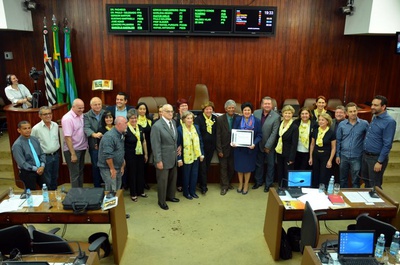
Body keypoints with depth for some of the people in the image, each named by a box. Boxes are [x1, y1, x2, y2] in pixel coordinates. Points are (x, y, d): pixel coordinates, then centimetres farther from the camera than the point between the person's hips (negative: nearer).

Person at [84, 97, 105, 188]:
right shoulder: (86, 116, 1)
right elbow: (86, 128, -15)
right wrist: (94, 134, -34)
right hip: (94, 145, -1)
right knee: (95, 166, 8)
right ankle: (97, 186, 21)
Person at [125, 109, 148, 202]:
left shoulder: (140, 128, 4)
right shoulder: (125, 129, -12)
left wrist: (146, 154, 12)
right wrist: (123, 158, -10)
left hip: (140, 154, 5)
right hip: (130, 155, -5)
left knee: (141, 173, 13)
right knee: (132, 174, 7)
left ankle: (141, 191, 31)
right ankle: (133, 194, 22)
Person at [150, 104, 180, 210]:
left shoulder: (174, 122, 5)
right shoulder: (157, 126, -17)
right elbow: (155, 145, -18)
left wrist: (177, 149, 9)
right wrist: (158, 161, -17)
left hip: (173, 158, 7)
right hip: (164, 159, -7)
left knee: (173, 179, 19)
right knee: (163, 181, 7)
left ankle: (170, 196, 39)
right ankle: (161, 201, 25)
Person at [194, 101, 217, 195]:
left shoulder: (215, 119, 6)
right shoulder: (198, 119, -9)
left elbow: (216, 132, 10)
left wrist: (215, 144, 3)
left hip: (211, 146, 5)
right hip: (202, 146, -5)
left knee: (207, 166, 14)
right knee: (202, 166, -2)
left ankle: (202, 183, 31)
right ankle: (203, 186, 7)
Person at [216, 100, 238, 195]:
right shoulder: (220, 119, -8)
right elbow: (218, 136, -9)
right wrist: (219, 150, -11)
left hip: (234, 148, 2)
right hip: (223, 148, -2)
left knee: (232, 167, 12)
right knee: (223, 167, 6)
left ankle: (228, 183, 33)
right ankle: (224, 186, 17)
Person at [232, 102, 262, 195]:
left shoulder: (256, 121, -6)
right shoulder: (237, 120, -4)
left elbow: (259, 135, -5)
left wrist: (254, 143, -21)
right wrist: (233, 142, -20)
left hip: (250, 148, -1)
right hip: (239, 147, 1)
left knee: (248, 166, 12)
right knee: (239, 166, 11)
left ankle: (246, 184, 32)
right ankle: (240, 184, 33)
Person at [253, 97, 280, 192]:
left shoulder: (276, 116, -16)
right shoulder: (256, 113, -5)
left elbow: (274, 133, -15)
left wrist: (268, 146, -14)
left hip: (270, 145, -3)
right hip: (258, 144, 3)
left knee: (270, 165, 12)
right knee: (258, 164, 17)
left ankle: (268, 184, 27)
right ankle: (258, 181, 35)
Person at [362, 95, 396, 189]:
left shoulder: (389, 122, -18)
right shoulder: (374, 117, 7)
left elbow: (387, 144, -19)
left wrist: (380, 162, -19)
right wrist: (365, 154, 13)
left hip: (376, 158, -7)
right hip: (365, 155, 7)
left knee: (375, 187, 7)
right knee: (366, 182, 20)